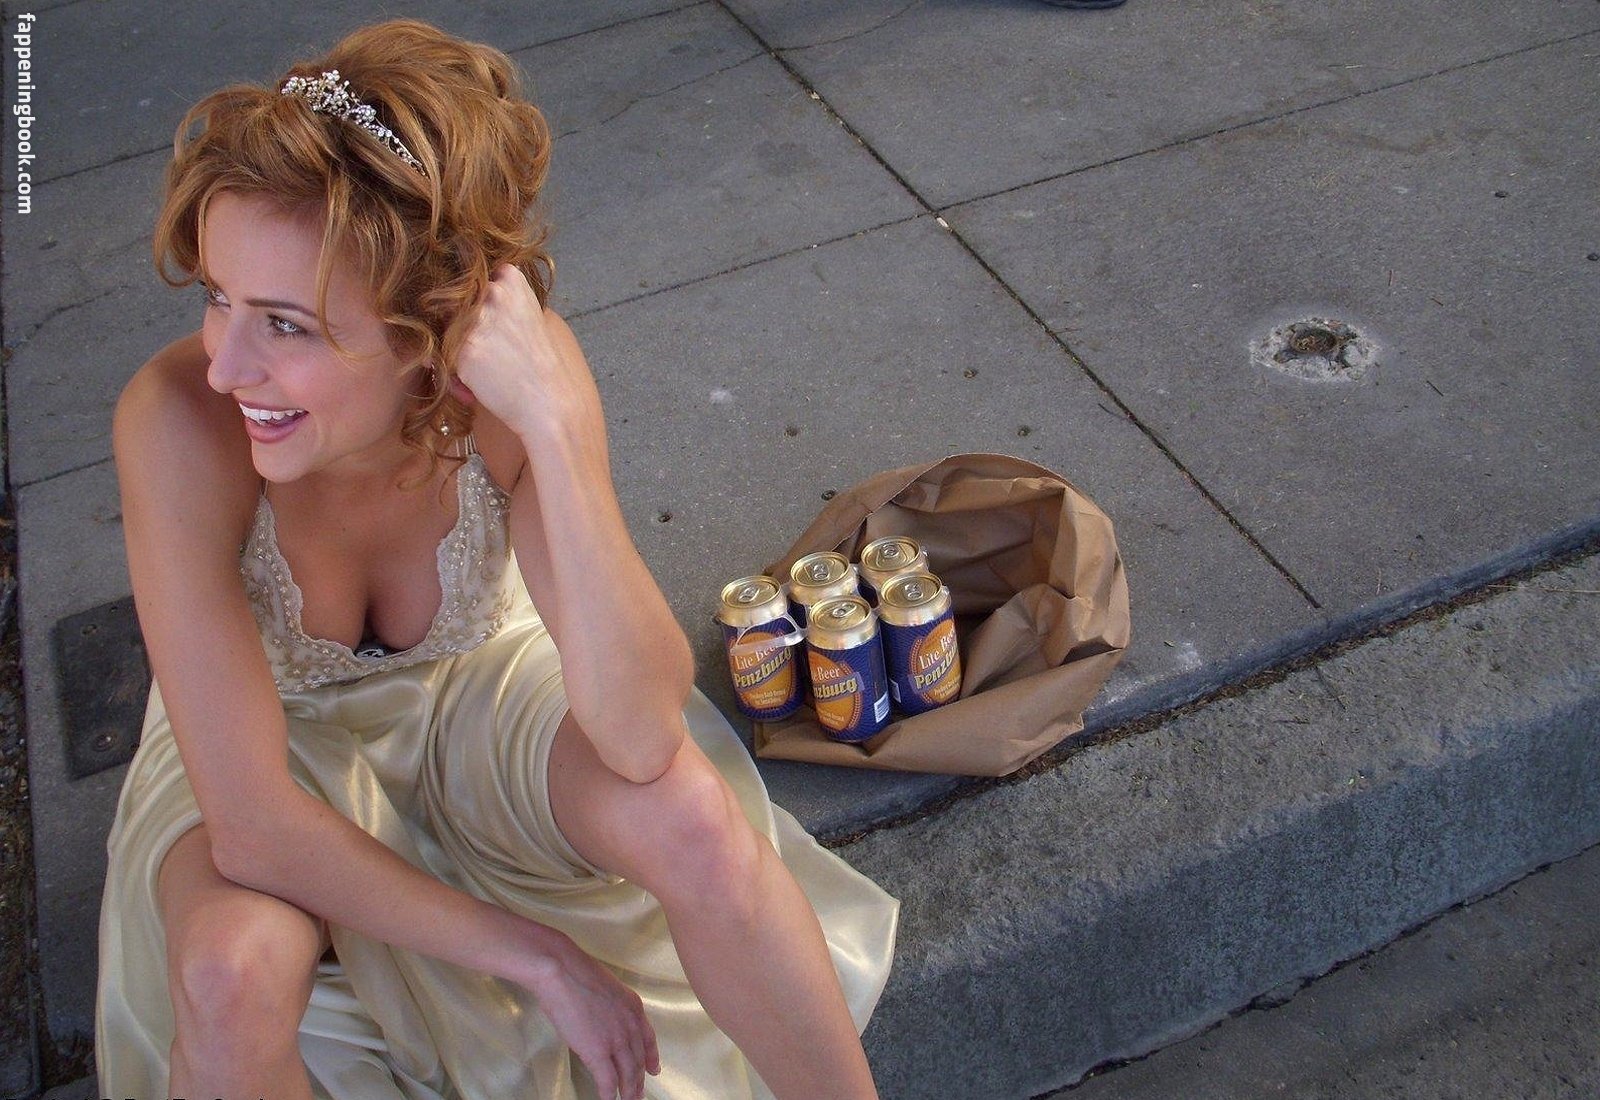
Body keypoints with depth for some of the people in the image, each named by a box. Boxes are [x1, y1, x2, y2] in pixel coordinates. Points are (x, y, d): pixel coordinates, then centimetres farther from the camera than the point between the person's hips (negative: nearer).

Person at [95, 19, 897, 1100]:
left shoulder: (516, 376, -29)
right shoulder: (182, 419, -32)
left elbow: (643, 742, -35)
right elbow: (253, 829, -30)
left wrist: (554, 422, -45)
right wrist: (532, 957, -25)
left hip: (483, 687, 1)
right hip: (282, 746, 0)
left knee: (694, 821, -28)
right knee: (236, 971, -32)